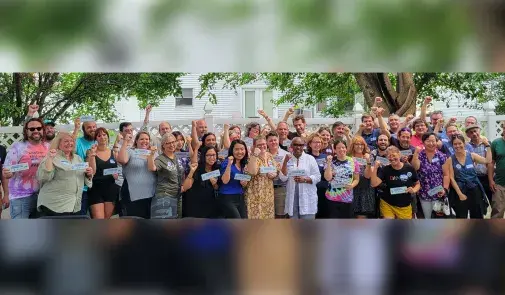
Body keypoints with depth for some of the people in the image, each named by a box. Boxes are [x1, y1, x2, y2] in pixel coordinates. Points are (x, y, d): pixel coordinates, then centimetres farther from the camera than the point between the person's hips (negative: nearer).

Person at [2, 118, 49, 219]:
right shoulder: (17, 147, -5)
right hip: (21, 196, -4)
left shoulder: (48, 147, 7)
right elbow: (6, 171, -7)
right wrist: (6, 174, -29)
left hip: (42, 195, 4)